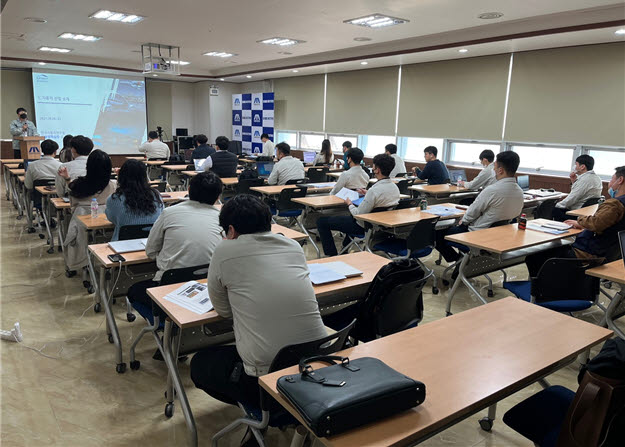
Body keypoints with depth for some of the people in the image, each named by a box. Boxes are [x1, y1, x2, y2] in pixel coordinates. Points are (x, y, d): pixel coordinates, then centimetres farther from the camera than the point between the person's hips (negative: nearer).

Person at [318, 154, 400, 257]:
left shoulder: (374, 190, -30)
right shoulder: (395, 187, -5)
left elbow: (358, 214, -25)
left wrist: (350, 204, -7)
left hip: (363, 226, -9)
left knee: (321, 221, 0)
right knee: (351, 216, 42)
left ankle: (332, 255, 4)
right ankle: (345, 248, 47)